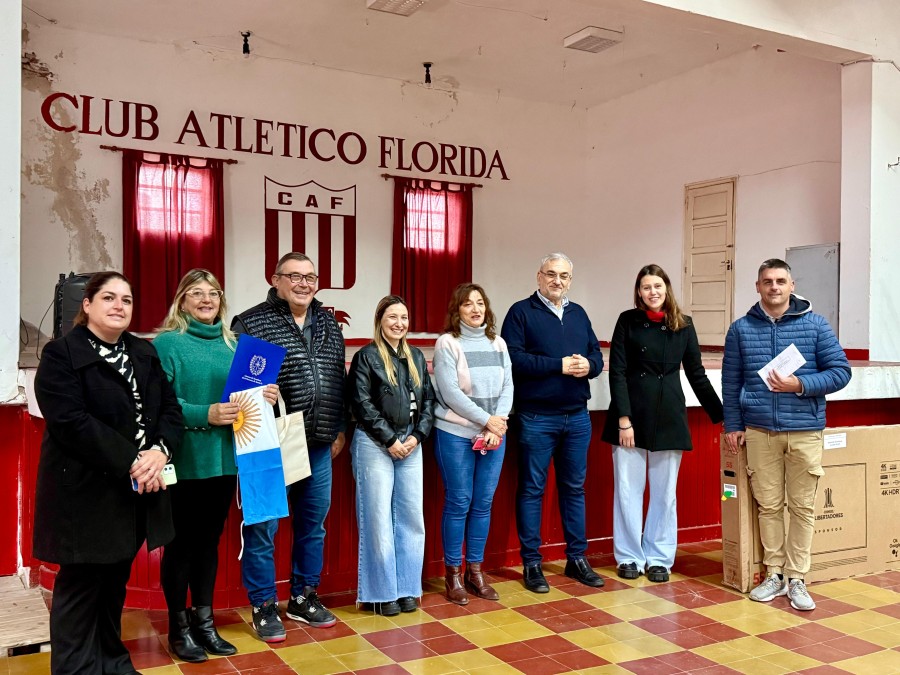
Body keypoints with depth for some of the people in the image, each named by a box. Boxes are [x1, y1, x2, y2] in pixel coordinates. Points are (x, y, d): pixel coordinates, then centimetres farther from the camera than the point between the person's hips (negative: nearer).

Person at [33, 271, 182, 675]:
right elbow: (70, 422, -19)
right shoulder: (61, 354, -7)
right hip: (86, 491, -6)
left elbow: (171, 408, 5)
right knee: (81, 585, 3)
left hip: (137, 490, 6)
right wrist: (129, 462, -22)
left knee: (116, 581, 16)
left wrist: (159, 452, -14)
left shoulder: (144, 353, 13)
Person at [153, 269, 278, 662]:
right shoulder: (167, 342, -6)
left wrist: (264, 397, -6)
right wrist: (205, 414, -26)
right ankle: (179, 627, 19)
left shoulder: (232, 344, 12)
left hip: (224, 458, 6)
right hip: (185, 460, -5)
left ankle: (204, 621, 26)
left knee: (209, 539, 14)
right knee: (181, 541, 5)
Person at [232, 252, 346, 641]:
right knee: (263, 526, 4)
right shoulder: (251, 323, -7)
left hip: (318, 445, 6)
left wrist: (339, 429, 16)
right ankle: (263, 606, 19)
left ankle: (304, 598, 31)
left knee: (313, 523, 15)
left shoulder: (329, 326, 11)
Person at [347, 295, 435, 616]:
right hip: (375, 445, -5)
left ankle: (406, 587, 18)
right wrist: (389, 439, -12)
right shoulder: (366, 356, -5)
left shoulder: (416, 357, 12)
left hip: (410, 444, 5)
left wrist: (417, 436, -3)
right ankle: (382, 591, 11)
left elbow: (428, 400, 11)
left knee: (411, 517, 6)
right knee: (379, 519, 0)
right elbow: (361, 403, -11)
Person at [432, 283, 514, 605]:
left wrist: (498, 425, -10)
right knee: (458, 503, 2)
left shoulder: (498, 343, 8)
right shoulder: (447, 342, -6)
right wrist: (487, 420, -13)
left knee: (483, 504, 9)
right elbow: (450, 392, -13)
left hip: (494, 434, 4)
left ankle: (475, 571, 21)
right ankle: (453, 574, 15)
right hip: (456, 434, -4)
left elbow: (507, 386, 4)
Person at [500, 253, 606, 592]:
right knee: (532, 489, 3)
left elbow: (597, 355, 12)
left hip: (577, 417, 5)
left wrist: (588, 365, -11)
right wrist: (559, 365, -17)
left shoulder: (578, 314, 14)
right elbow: (514, 359, -15)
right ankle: (532, 563, 13)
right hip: (537, 418, -5)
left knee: (574, 488, 13)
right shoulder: (521, 312, -3)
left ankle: (577, 558, 24)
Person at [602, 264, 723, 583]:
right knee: (628, 489, 5)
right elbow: (617, 372, -5)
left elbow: (697, 375, 9)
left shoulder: (683, 325, 5)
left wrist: (721, 415, 7)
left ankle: (659, 557, 21)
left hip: (669, 416, 2)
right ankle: (629, 557, 18)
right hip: (632, 413, -2)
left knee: (665, 491, 8)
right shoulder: (628, 321, -1)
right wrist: (623, 419, -12)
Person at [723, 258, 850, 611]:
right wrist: (733, 425, 5)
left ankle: (796, 579, 14)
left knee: (802, 507, 4)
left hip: (805, 431, -1)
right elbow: (730, 382, 9)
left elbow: (841, 371, 0)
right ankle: (774, 575, 18)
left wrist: (799, 385, -14)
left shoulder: (816, 325, 2)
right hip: (759, 432, 1)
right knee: (768, 505, 6)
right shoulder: (741, 329, 6)